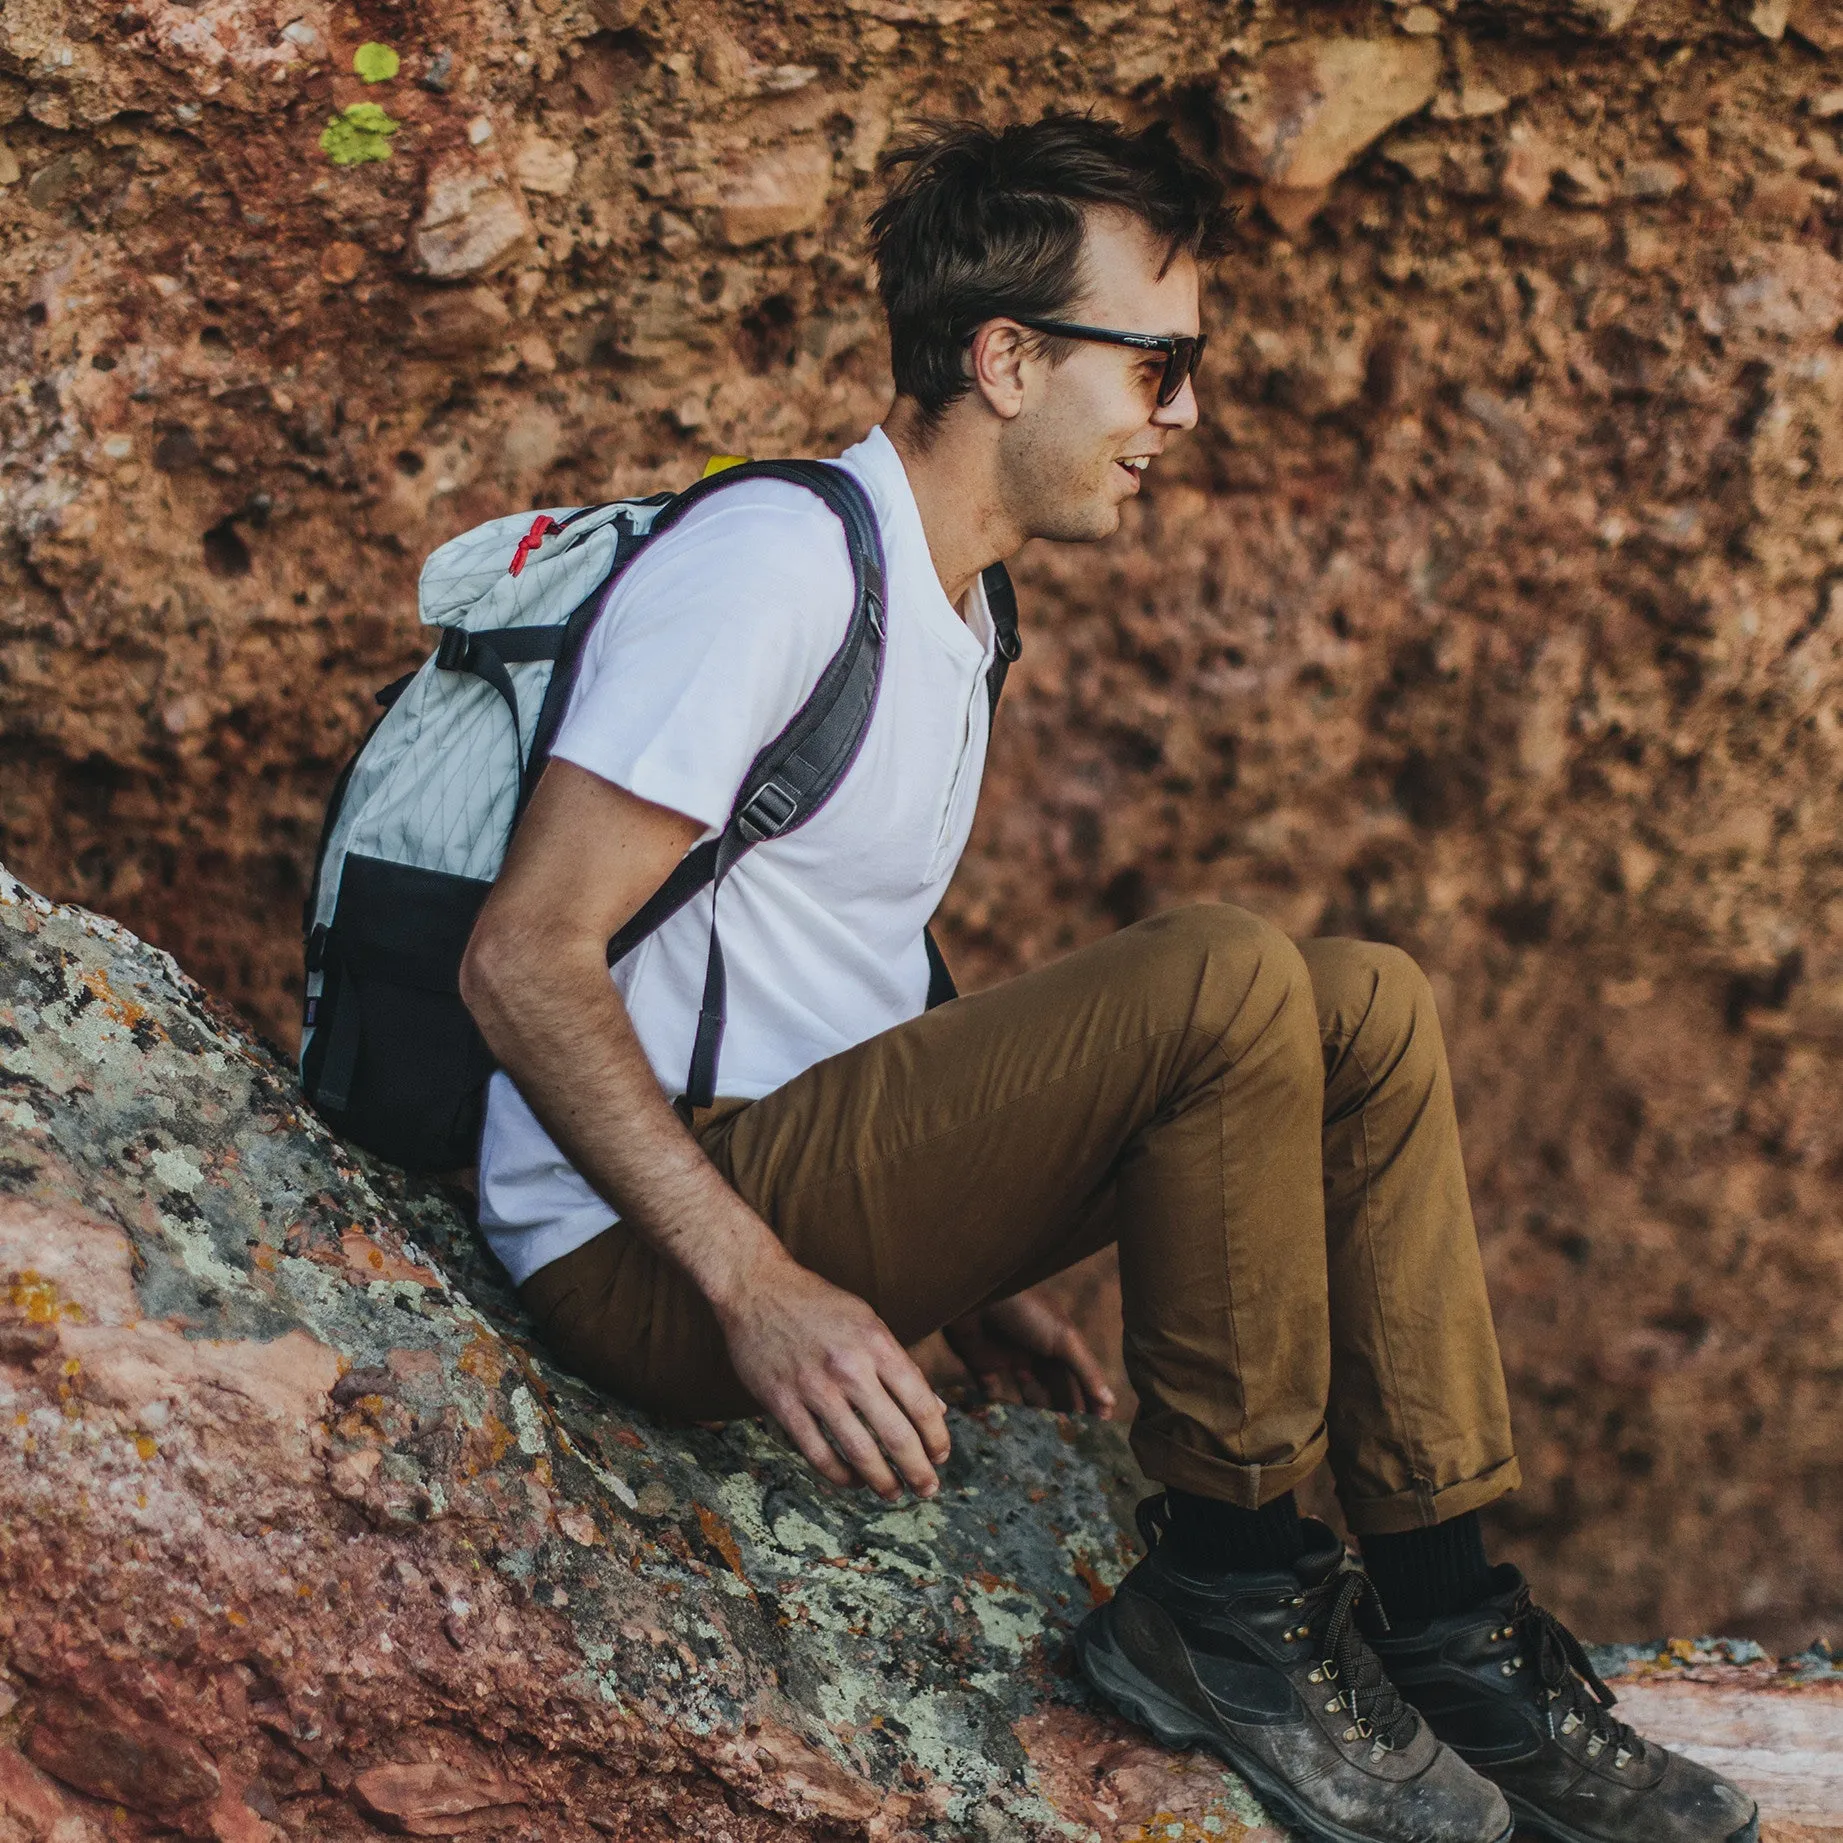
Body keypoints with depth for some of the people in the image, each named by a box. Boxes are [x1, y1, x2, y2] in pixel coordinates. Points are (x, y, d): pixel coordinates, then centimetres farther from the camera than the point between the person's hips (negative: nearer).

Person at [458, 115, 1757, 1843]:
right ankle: (1225, 1595, -12)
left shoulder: (953, 614, 18)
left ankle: (1443, 1621, -3)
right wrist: (759, 1283, -24)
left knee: (1366, 1007, -1)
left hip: (799, 1201, 10)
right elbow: (526, 959, -19)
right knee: (1220, 975, -27)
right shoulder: (774, 558, -13)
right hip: (645, 1255, -10)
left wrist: (965, 1265, 17)